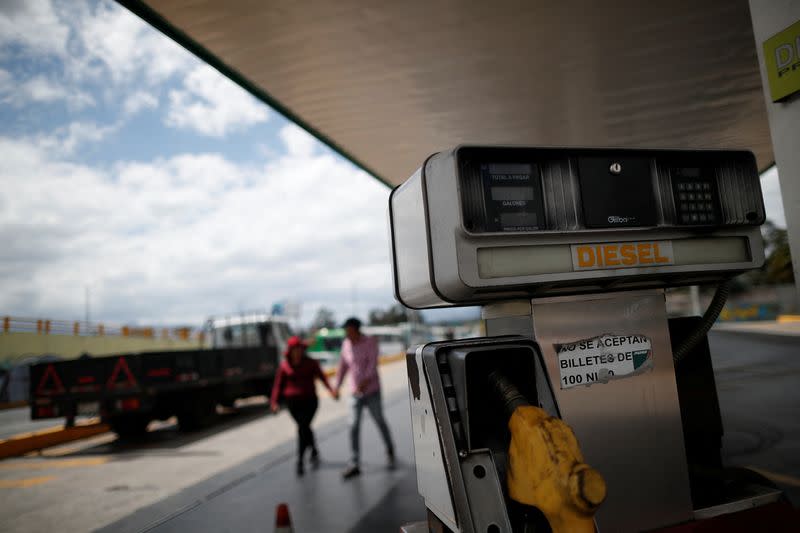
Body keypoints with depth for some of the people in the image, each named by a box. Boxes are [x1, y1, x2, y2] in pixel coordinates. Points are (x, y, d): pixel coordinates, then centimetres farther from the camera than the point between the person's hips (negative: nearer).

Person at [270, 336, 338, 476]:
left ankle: (300, 462, -3)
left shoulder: (311, 363, -2)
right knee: (305, 428, 7)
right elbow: (278, 384, 3)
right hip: (293, 402, 2)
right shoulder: (284, 366, 1)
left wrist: (331, 390, -25)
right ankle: (314, 452, 33)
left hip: (310, 400, -2)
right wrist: (274, 402, -8)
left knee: (302, 428, -13)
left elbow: (322, 377, -11)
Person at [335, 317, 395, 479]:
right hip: (356, 393, 3)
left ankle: (390, 451, 35)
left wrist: (365, 381, -34)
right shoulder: (346, 344, 3)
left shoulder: (370, 342, -10)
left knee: (380, 422, 10)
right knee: (353, 427, -4)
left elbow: (373, 363, -21)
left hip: (372, 391, -3)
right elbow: (343, 367, 11)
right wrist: (337, 386, 8)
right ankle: (355, 464, 1)